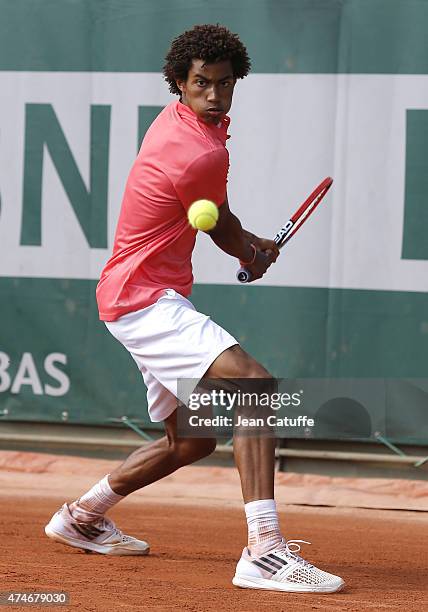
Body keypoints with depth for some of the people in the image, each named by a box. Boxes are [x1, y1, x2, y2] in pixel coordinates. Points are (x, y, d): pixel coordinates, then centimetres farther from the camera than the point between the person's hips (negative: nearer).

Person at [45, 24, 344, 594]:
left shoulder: (174, 119, 9)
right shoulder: (205, 156, -21)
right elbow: (225, 232, -1)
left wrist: (250, 246, 18)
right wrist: (255, 250, 21)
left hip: (153, 300, 11)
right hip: (145, 298, -11)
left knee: (191, 440, 21)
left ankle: (83, 516, 39)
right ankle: (265, 552, -38)